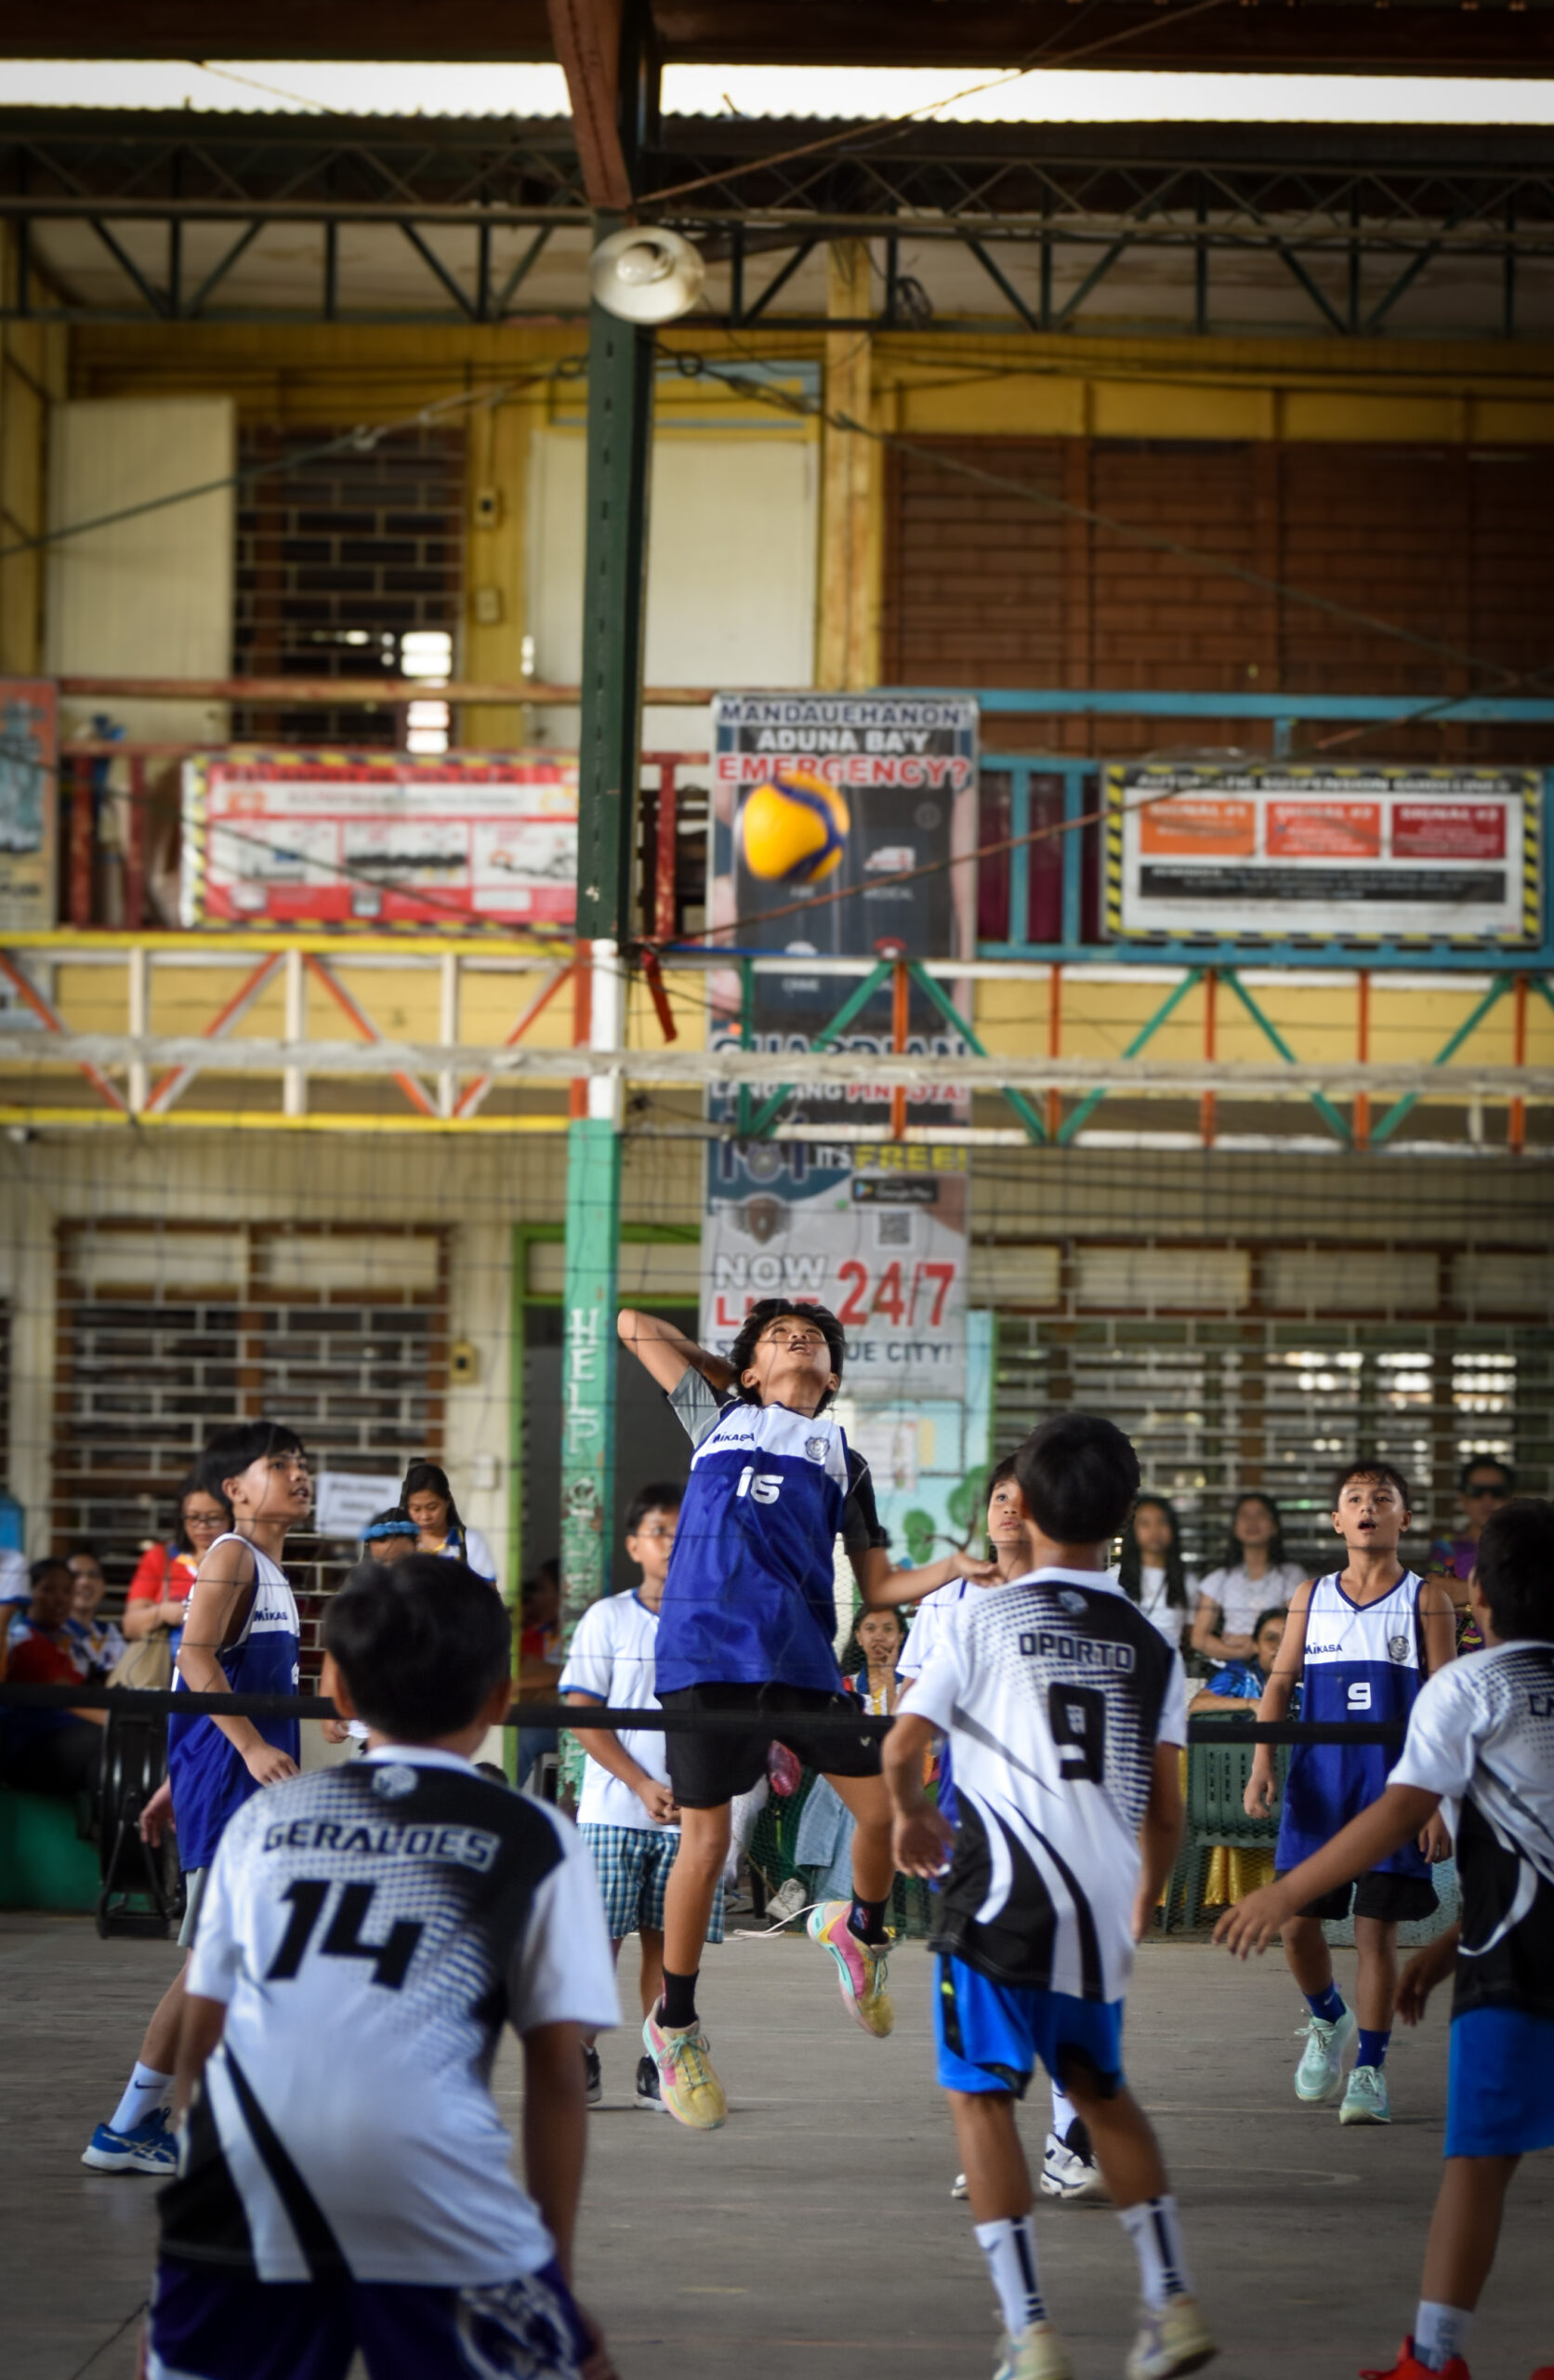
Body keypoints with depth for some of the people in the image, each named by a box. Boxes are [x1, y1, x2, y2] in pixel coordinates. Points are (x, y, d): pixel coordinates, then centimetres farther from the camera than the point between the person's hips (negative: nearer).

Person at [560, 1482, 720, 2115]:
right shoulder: (608, 1619, 2)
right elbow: (581, 1715, -2)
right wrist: (643, 1786, -10)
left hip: (691, 1812, 2)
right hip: (614, 1809, -1)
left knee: (667, 1941, 4)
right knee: (599, 1938, -4)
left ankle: (659, 2064, 12)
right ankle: (581, 2061, 4)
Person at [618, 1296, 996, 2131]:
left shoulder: (844, 1462, 22)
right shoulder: (719, 1418, 18)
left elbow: (879, 1586, 20)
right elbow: (634, 1326, 25)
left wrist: (959, 1567, 4)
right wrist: (724, 1367, 32)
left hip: (802, 1656, 2)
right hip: (709, 1649, -2)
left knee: (888, 1805, -6)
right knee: (706, 1839, -3)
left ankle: (858, 1931, 26)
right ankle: (674, 2023, 14)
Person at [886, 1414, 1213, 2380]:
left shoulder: (984, 1619, -1)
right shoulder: (1151, 1646, 9)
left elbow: (901, 1747, -4)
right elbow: (1166, 1810, 8)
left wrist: (912, 1816, 18)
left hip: (1004, 1896, -4)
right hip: (1104, 1902, 4)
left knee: (981, 2094, 4)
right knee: (1101, 2087, 23)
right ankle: (1172, 2299, 17)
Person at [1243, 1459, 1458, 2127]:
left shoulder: (1427, 1601, 2)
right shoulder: (1310, 1597, 10)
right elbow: (1279, 1682, 8)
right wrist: (1263, 1762, -6)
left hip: (1393, 1782, -3)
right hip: (1317, 1780, 3)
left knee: (1377, 1926, -4)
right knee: (1297, 1921, 1)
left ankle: (1370, 2069, 6)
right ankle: (1328, 2021, 30)